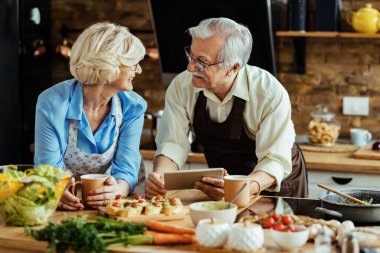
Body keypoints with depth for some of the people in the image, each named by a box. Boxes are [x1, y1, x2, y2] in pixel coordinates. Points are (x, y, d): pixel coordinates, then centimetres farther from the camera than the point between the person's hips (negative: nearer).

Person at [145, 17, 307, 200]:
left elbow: (274, 160, -21)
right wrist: (159, 176, -29)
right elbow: (173, 143, -8)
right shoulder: (181, 86, -10)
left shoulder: (271, 93, -20)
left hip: (275, 183, -2)